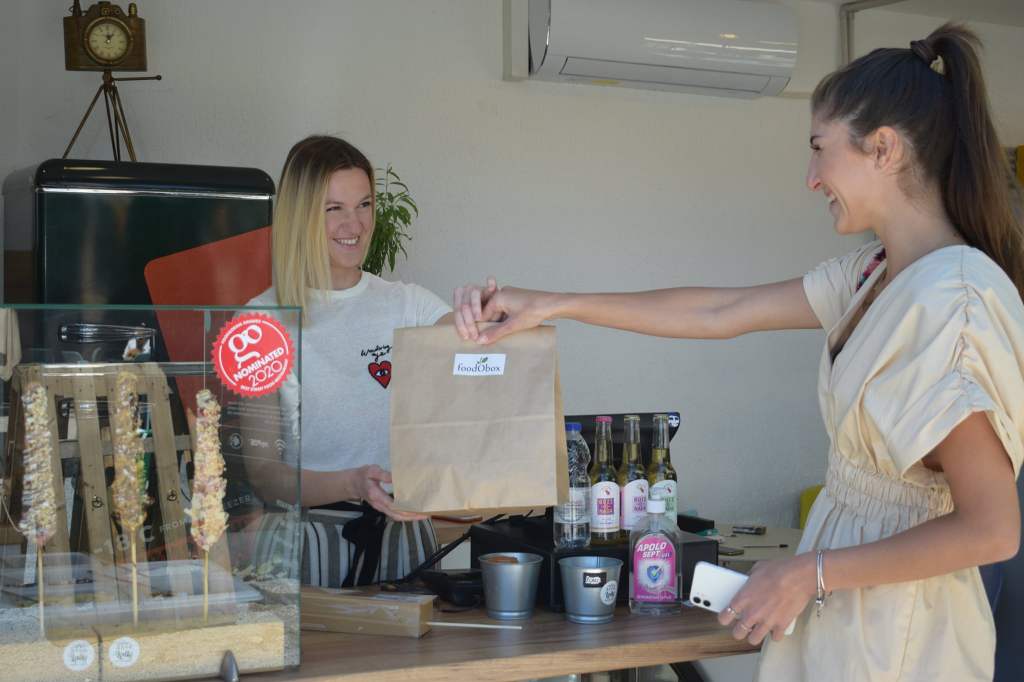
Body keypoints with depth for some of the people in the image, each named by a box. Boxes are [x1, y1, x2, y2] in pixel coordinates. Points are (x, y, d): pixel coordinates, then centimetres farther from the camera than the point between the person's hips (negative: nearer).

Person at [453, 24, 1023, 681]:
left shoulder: (952, 300, -23)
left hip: (896, 628, -8)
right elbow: (718, 314, 7)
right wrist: (550, 305, 6)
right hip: (843, 607, 8)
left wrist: (810, 573, -16)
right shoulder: (875, 274, 3)